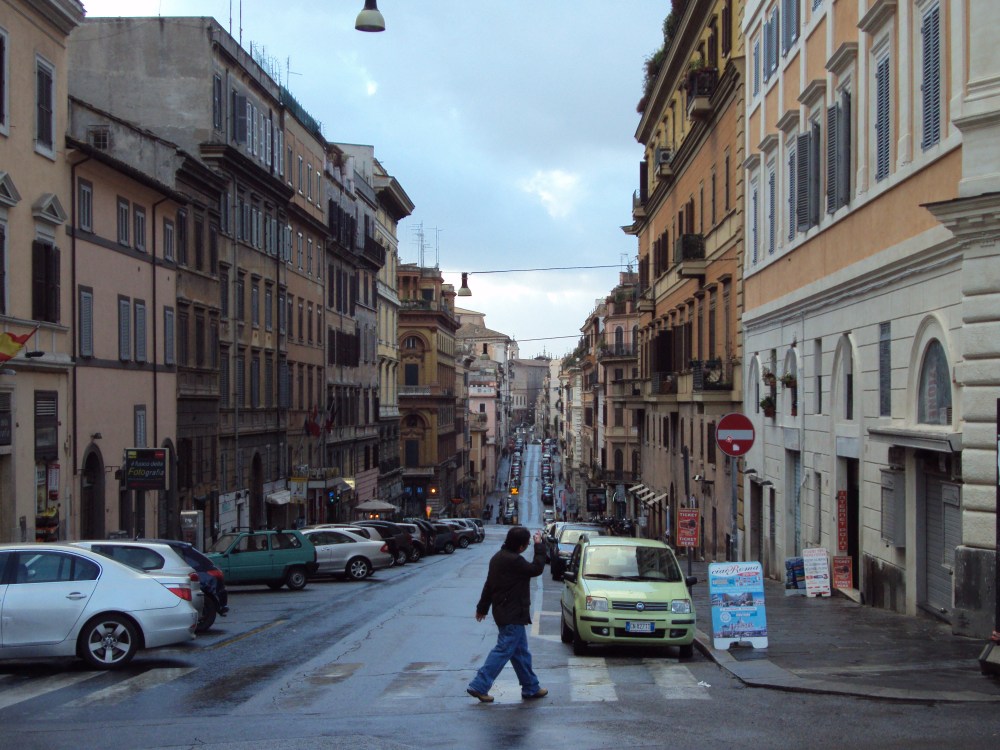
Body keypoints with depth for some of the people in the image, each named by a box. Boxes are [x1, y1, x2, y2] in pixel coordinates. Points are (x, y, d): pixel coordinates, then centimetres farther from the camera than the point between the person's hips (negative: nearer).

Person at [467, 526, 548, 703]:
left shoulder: (499, 557, 10)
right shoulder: (514, 561, -22)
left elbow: (489, 584, 17)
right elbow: (537, 568, -14)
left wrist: (482, 607, 25)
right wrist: (539, 546, -5)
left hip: (505, 613, 10)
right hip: (513, 615, -10)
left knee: (521, 651, 16)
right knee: (503, 651, -5)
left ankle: (531, 688, 23)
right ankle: (479, 686, -4)